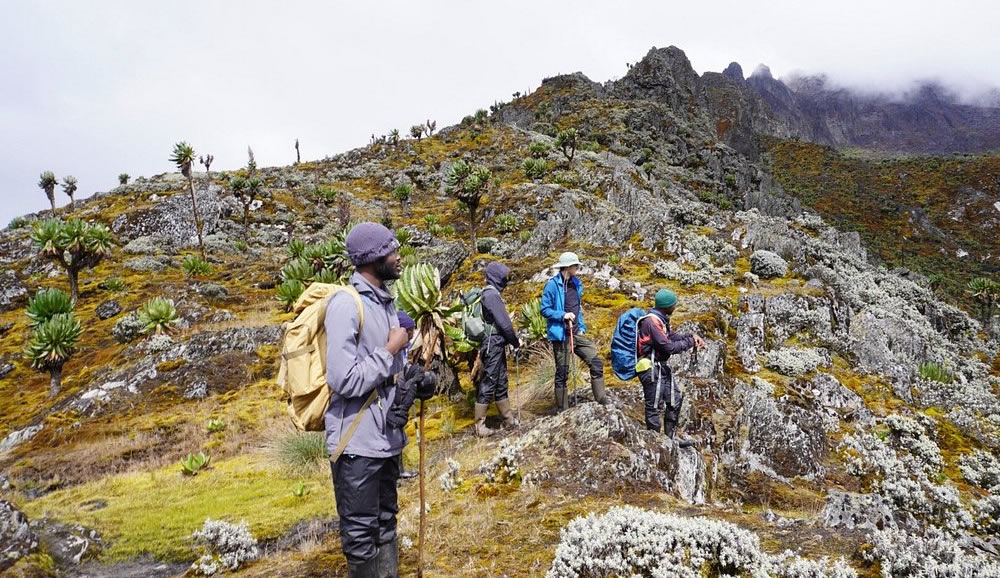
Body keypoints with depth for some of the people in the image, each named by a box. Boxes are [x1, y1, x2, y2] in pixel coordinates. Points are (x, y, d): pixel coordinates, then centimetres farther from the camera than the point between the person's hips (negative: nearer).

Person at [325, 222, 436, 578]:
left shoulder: (385, 301, 8)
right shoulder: (346, 304, -18)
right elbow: (344, 381, -25)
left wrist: (414, 379, -2)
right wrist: (391, 350, -15)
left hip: (387, 435, 8)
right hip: (358, 442, -8)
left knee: (385, 522, 21)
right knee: (361, 532, 8)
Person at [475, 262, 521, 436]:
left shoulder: (489, 293, 14)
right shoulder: (492, 295, -16)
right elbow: (504, 323, -17)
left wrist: (510, 340, 10)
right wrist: (516, 341, -4)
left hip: (496, 345, 10)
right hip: (493, 346, -10)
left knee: (501, 383, 16)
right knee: (488, 384, -4)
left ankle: (509, 419, 27)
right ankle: (480, 426, 3)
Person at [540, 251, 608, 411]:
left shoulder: (576, 284, 10)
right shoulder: (552, 285, -11)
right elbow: (544, 310, -11)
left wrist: (582, 328, 10)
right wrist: (563, 315, -23)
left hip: (577, 334, 6)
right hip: (561, 335, -6)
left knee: (596, 363, 1)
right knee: (562, 374, 3)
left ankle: (602, 402, 10)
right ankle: (562, 411, 14)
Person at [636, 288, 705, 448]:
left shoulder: (660, 320, 9)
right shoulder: (651, 322, -22)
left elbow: (672, 336, 17)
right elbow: (669, 347, -22)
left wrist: (692, 336, 2)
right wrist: (690, 343, -9)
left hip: (661, 367, 11)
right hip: (651, 368, -11)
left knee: (675, 398, 17)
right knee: (654, 406, -1)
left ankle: (670, 437, 29)